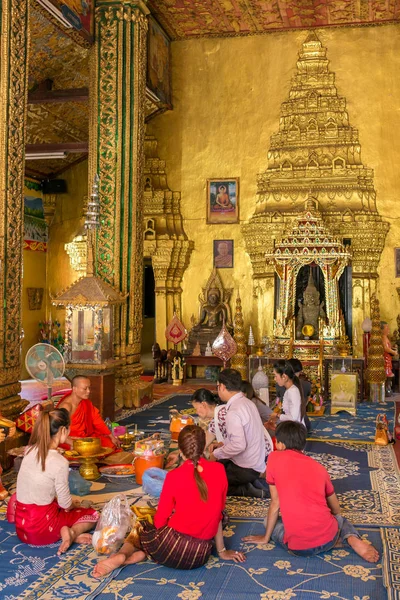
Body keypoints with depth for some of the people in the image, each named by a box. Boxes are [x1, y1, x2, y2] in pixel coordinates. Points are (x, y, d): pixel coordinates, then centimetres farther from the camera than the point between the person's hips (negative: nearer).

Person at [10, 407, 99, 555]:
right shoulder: (60, 462, -22)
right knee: (92, 514, 17)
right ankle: (72, 533, -11)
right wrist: (75, 505, 13)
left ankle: (69, 534, 6)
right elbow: (65, 504, -11)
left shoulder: (30, 450, -2)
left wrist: (70, 504, 16)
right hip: (42, 529, -6)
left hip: (21, 528, 6)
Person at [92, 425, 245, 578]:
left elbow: (160, 520, -2)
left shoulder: (174, 476, -8)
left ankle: (123, 554, -3)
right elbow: (217, 513, 7)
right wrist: (221, 551, 16)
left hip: (172, 544, -3)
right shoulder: (219, 470, -1)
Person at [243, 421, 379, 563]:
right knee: (338, 518, 38)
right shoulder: (319, 467, 11)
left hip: (298, 546, -3)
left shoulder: (274, 458, 1)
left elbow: (275, 503, 5)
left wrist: (266, 537, 18)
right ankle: (353, 540, 5)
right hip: (328, 539, 3)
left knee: (267, 521, 29)